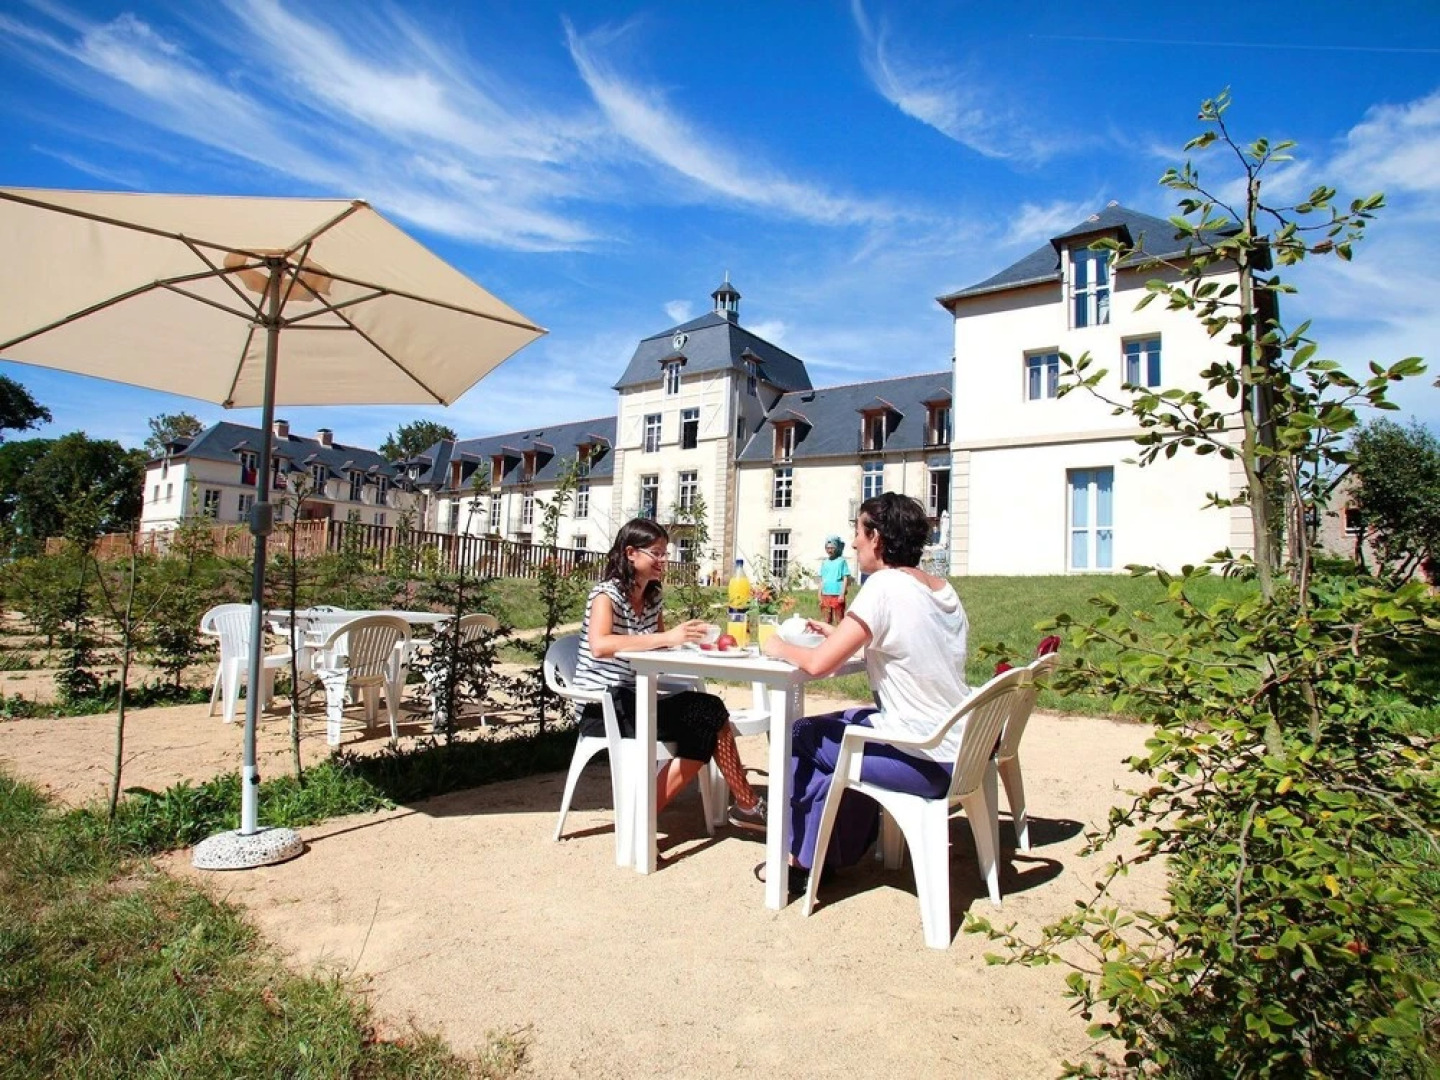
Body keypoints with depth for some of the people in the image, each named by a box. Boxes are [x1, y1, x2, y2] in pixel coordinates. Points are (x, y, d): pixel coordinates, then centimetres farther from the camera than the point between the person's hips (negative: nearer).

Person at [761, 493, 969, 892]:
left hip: (924, 762, -8)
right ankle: (837, 853, 33)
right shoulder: (942, 589, 8)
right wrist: (842, 636, 16)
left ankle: (800, 858, 27)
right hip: (959, 749, 8)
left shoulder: (884, 586, -16)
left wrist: (780, 648, 1)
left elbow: (818, 663, -18)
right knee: (843, 723, 25)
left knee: (801, 736, 11)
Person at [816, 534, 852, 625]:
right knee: (826, 621, 10)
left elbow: (845, 578, -5)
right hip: (825, 595, 5)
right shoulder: (824, 562, 11)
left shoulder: (841, 561, -3)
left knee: (839, 620, 0)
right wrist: (820, 595, 10)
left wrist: (842, 594, -11)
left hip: (837, 595, -5)